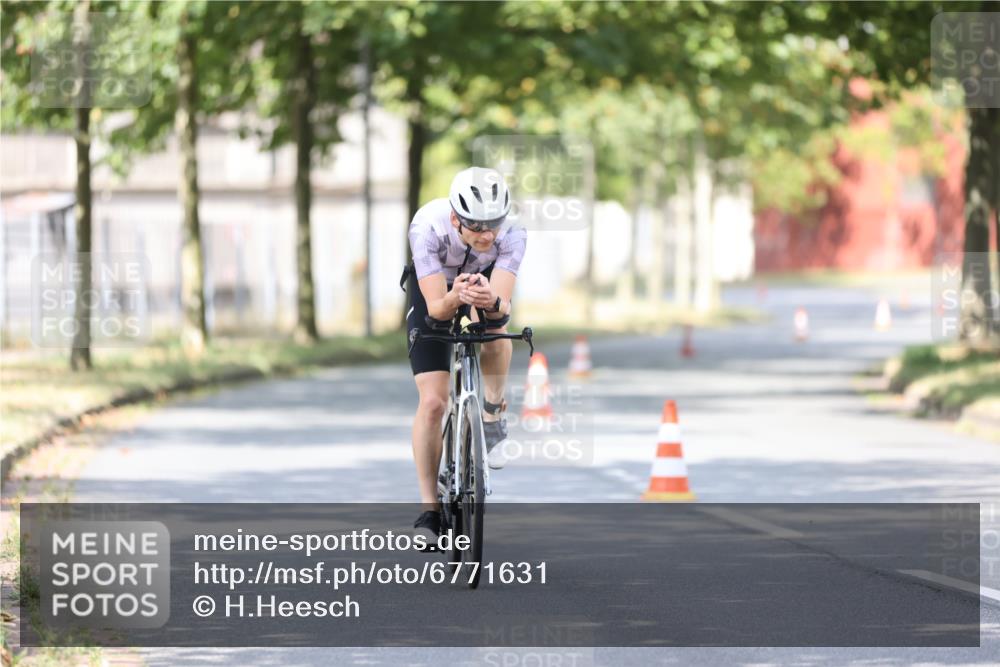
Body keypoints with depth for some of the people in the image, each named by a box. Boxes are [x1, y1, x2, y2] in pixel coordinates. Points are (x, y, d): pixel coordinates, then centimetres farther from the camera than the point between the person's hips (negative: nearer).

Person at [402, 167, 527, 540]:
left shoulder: (511, 234, -34)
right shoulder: (427, 228, -38)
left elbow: (503, 308, -40)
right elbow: (436, 308, -38)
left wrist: (491, 302, -62)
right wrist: (455, 298, -59)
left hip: (486, 282, 1)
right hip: (434, 290, -1)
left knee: (494, 325, -35)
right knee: (432, 402, -13)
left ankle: (493, 417, -10)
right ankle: (429, 509, -3)